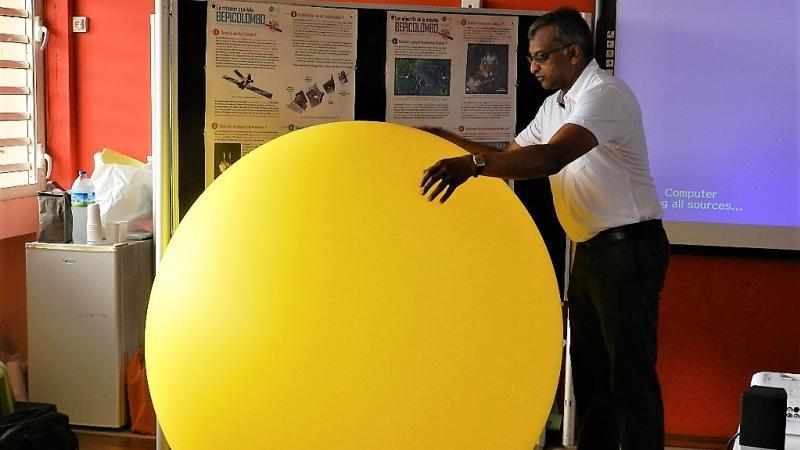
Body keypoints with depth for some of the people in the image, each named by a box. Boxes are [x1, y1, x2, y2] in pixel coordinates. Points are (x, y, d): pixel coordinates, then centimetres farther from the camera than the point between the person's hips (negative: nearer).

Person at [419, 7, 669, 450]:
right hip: (589, 249, 10)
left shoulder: (605, 95, -18)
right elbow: (512, 157, 16)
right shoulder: (555, 104, 13)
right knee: (589, 369, 13)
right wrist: (448, 141, 6)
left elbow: (551, 158, -34)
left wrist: (473, 164, -44)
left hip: (629, 248, -9)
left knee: (630, 372, -7)